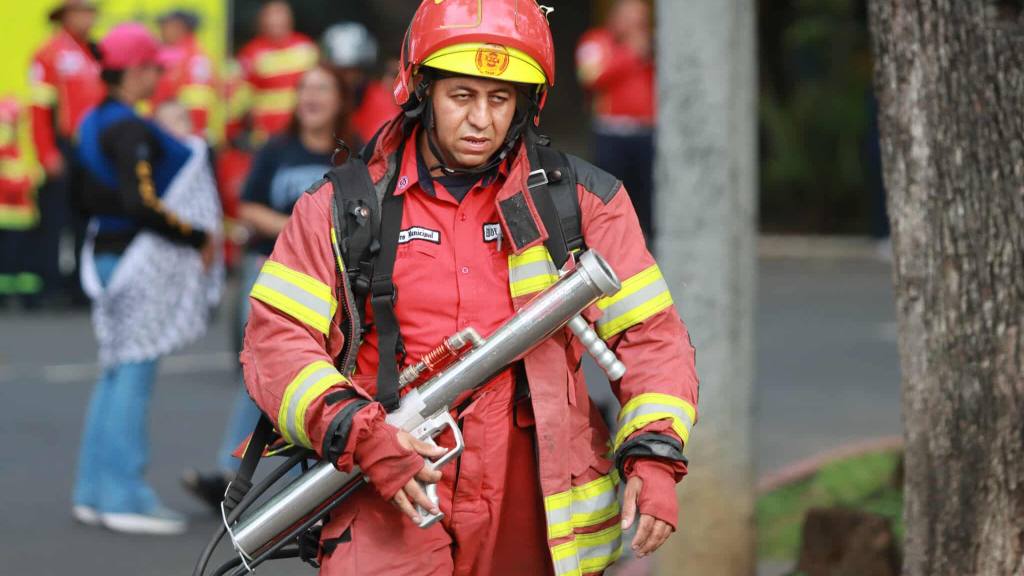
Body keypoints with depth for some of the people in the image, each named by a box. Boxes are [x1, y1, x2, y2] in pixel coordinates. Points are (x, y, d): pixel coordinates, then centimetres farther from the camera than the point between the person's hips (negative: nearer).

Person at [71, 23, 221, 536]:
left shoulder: (95, 124, 12)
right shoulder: (130, 130, -18)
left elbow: (91, 199, 19)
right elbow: (141, 203, -26)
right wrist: (198, 238, -19)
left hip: (107, 253, 10)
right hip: (140, 260, -10)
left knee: (116, 373, 14)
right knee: (134, 373, -5)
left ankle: (95, 493, 18)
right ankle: (125, 497, -3)